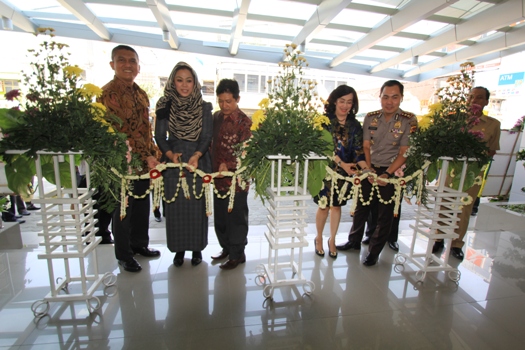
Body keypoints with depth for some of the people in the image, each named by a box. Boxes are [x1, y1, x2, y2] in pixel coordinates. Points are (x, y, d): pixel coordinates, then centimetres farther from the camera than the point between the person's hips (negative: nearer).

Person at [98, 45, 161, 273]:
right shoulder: (109, 93, -12)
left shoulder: (140, 94, 13)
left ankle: (139, 244, 38)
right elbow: (119, 131, -18)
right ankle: (123, 255, 26)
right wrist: (146, 156, -19)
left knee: (142, 207, 18)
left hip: (144, 162, 7)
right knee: (123, 210, 7)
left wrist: (152, 154, 9)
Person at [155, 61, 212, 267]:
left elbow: (207, 136, -4)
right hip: (173, 161, 1)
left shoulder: (204, 107, 1)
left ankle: (197, 248, 20)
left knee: (197, 206, 4)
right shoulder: (165, 105, 3)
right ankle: (179, 249, 22)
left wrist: (197, 155, -22)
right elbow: (159, 136, 1)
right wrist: (170, 154, -18)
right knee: (175, 207, 5)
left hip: (199, 161, -1)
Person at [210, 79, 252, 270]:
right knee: (219, 217, 18)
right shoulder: (216, 117, 8)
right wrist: (213, 167, 9)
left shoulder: (244, 122, -12)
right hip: (218, 177, 7)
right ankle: (226, 248, 38)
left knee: (236, 218, 6)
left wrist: (229, 166, -27)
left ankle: (237, 254, 24)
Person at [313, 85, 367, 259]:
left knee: (336, 205, 12)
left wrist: (365, 167, -19)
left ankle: (332, 240, 31)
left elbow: (358, 151, -1)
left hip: (345, 172, 3)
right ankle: (319, 238, 27)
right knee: (324, 205, 4)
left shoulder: (355, 125, 5)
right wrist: (341, 163, -23)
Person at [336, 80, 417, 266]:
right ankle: (354, 241, 31)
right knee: (361, 208, 12)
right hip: (369, 170, 3)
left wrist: (387, 174, -19)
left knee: (385, 215, 7)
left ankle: (374, 251, 23)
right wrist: (369, 170, -12)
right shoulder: (370, 117, -1)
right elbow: (365, 147, -1)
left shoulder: (409, 120, -9)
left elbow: (404, 153, -11)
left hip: (392, 172, -2)